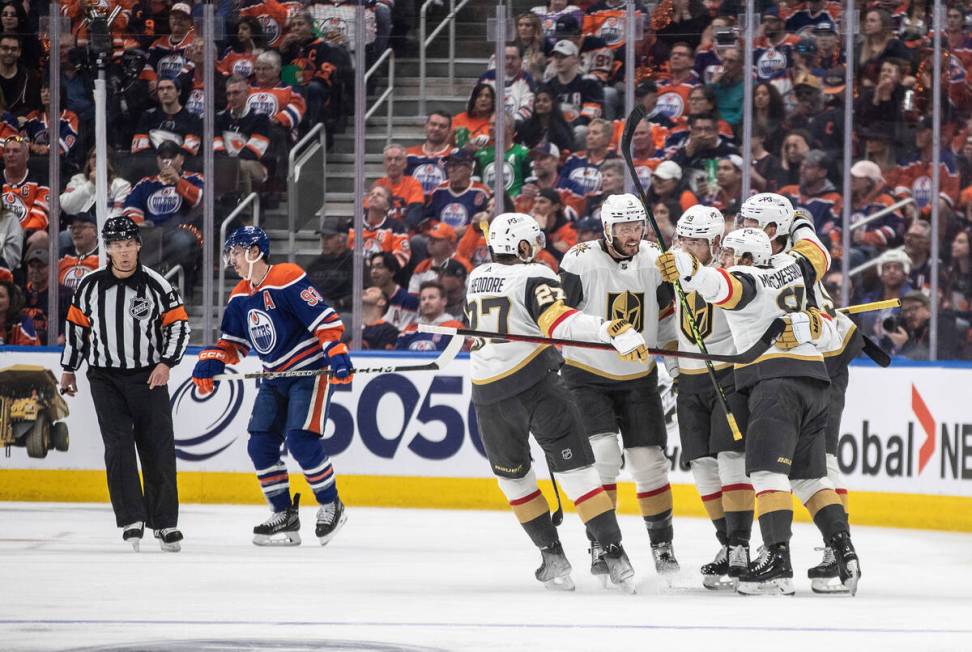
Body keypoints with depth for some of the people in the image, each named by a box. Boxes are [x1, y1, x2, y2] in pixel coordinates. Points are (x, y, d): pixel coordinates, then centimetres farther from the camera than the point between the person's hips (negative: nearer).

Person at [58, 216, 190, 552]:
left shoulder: (156, 285, -7)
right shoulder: (90, 286, -2)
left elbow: (179, 324, -1)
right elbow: (76, 325, 11)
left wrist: (166, 363, -13)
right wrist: (69, 369, 17)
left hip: (149, 377, -1)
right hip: (106, 378, 1)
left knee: (158, 449, 0)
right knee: (118, 446, -10)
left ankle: (165, 523, 10)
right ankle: (131, 520, -8)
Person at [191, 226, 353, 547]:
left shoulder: (287, 279, -18)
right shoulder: (240, 297, 9)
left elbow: (324, 318, -22)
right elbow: (232, 342, 15)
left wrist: (337, 354, -31)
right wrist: (210, 362, -3)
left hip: (311, 372, -9)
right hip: (276, 379, 9)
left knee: (301, 440, -19)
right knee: (260, 445, 0)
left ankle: (331, 505, -1)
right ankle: (284, 516, 9)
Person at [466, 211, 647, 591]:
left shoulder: (476, 278, 14)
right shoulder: (532, 277, -6)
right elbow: (561, 322, -23)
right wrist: (616, 331, -34)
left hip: (489, 397, 5)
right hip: (537, 385, -5)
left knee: (512, 475, 21)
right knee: (577, 471, -2)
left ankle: (553, 558, 15)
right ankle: (614, 556, -10)